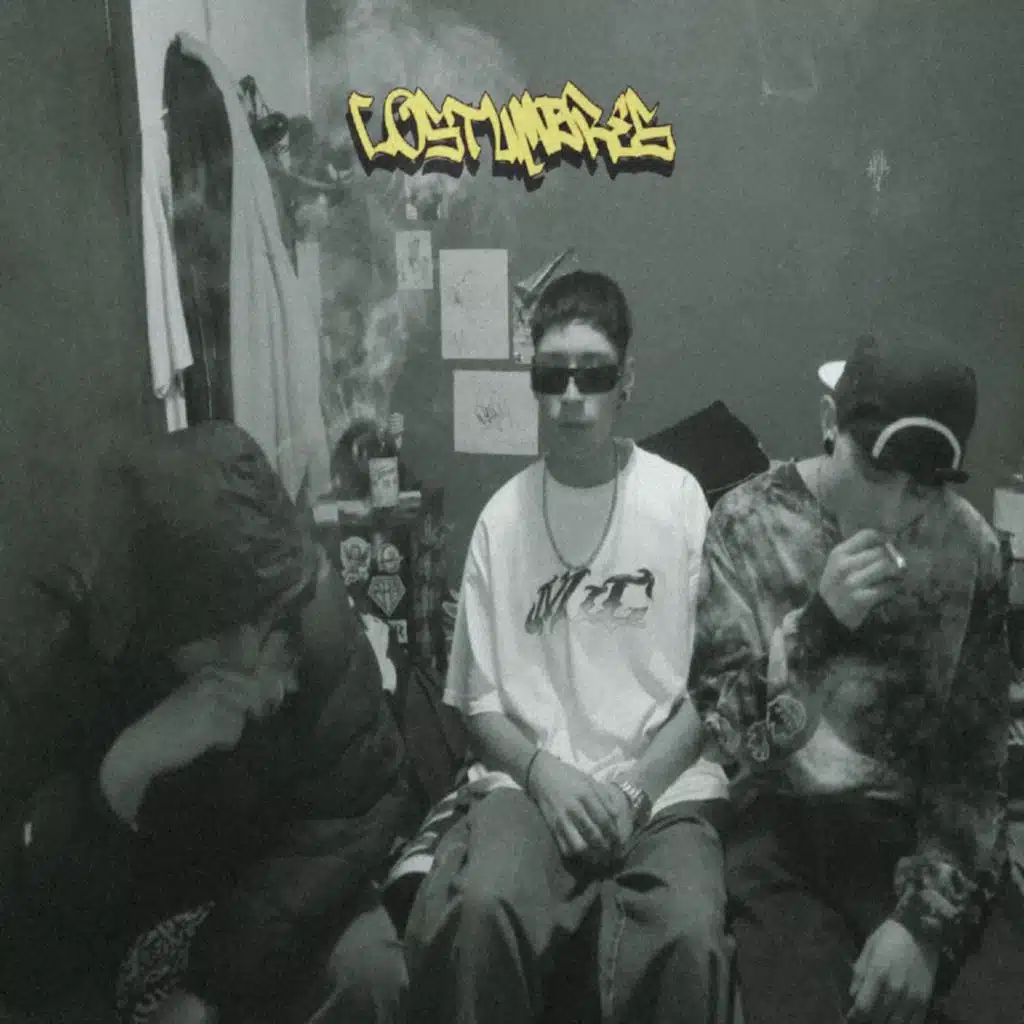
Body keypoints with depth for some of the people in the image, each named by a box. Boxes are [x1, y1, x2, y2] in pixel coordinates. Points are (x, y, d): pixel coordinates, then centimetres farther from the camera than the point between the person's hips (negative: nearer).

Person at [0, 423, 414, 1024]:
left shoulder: (314, 615, -24)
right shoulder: (83, 652, -23)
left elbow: (357, 812, -20)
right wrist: (123, 770, -44)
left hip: (279, 878, -1)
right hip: (138, 890, 1)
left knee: (367, 972, -27)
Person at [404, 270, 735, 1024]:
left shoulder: (680, 500, 2)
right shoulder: (503, 515, 6)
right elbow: (480, 701, 7)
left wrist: (634, 787, -11)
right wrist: (545, 772, -11)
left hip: (663, 788, 0)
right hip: (531, 782, 1)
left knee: (688, 935, -31)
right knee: (481, 908, -31)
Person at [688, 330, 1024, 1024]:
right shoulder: (748, 524, -7)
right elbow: (734, 739, -8)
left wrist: (927, 919, -12)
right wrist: (820, 623, -23)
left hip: (915, 831, 2)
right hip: (780, 832, -2)